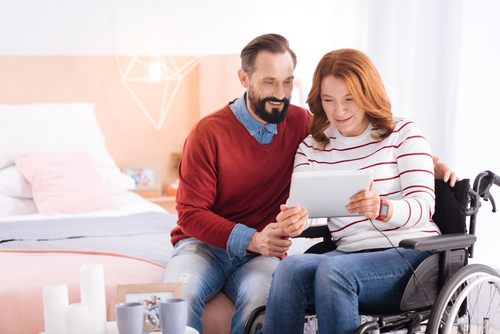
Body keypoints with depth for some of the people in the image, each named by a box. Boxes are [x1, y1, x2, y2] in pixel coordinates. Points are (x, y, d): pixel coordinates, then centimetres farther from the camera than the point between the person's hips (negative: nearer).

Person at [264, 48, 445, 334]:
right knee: (290, 268, -29)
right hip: (350, 254, 3)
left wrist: (381, 209, -31)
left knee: (333, 269, -32)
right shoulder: (311, 148, 14)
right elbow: (300, 208, 1)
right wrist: (291, 223, -26)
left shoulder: (403, 133, 4)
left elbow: (423, 206, -8)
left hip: (412, 254, -3)